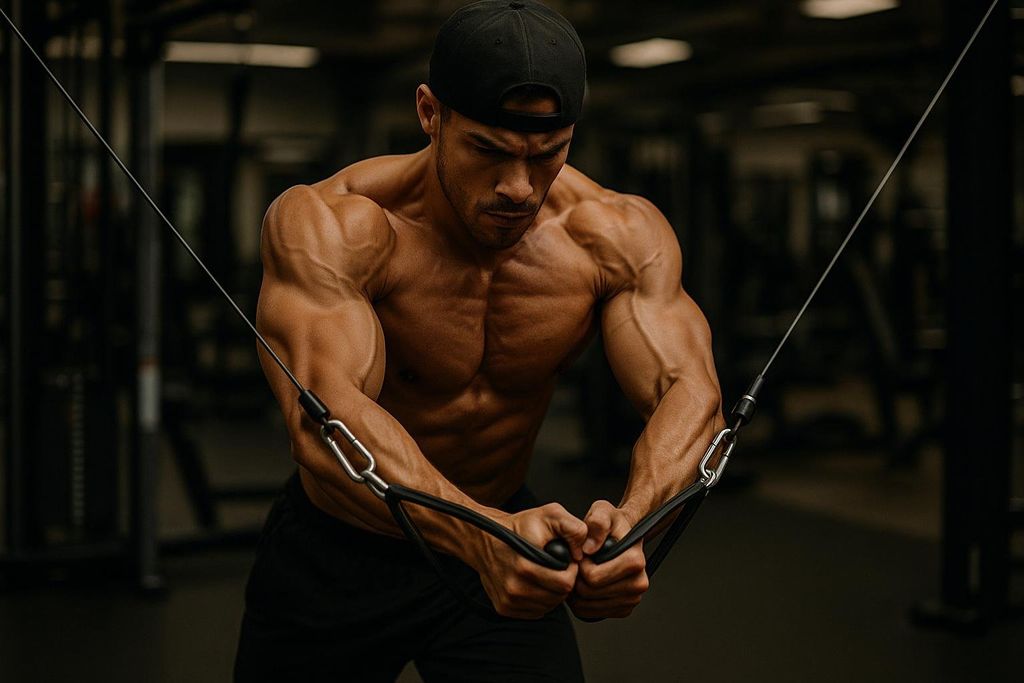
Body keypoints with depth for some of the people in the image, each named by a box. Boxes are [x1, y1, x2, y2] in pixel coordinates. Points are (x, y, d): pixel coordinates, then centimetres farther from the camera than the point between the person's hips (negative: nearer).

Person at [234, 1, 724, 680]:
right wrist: (480, 533, -58)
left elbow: (691, 391, -27)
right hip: (337, 553, -1)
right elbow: (326, 414, -41)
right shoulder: (332, 223, -26)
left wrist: (630, 520, -49)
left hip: (503, 536, 2)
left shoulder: (620, 236, -15)